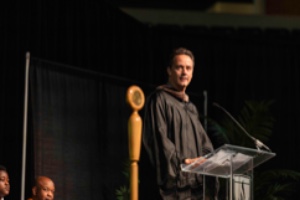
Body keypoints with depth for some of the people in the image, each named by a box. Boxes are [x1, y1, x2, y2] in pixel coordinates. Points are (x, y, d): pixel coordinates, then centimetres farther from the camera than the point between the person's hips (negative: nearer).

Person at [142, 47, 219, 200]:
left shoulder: (191, 108, 24)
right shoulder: (159, 100, -1)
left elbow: (202, 140, 19)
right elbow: (157, 138, -10)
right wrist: (182, 161, -17)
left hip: (195, 181, 8)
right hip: (173, 181, -8)